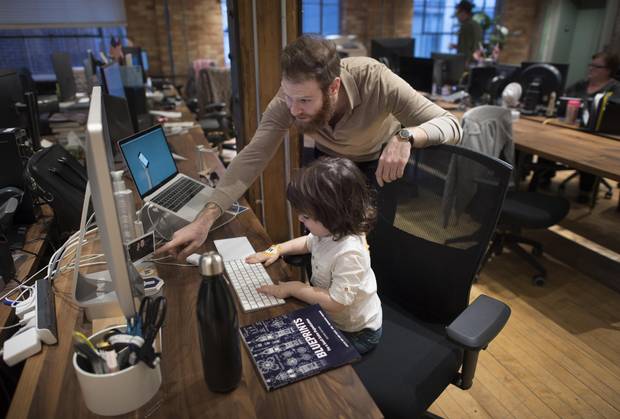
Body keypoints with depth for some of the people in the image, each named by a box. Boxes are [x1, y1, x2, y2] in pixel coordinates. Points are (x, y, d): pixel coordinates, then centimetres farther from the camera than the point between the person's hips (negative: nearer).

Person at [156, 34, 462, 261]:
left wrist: (405, 136, -58)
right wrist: (205, 219, -44)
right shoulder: (289, 97, -33)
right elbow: (252, 157, -34)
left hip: (381, 159, -2)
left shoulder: (374, 80, -40)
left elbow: (451, 125, -36)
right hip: (330, 158, 2)